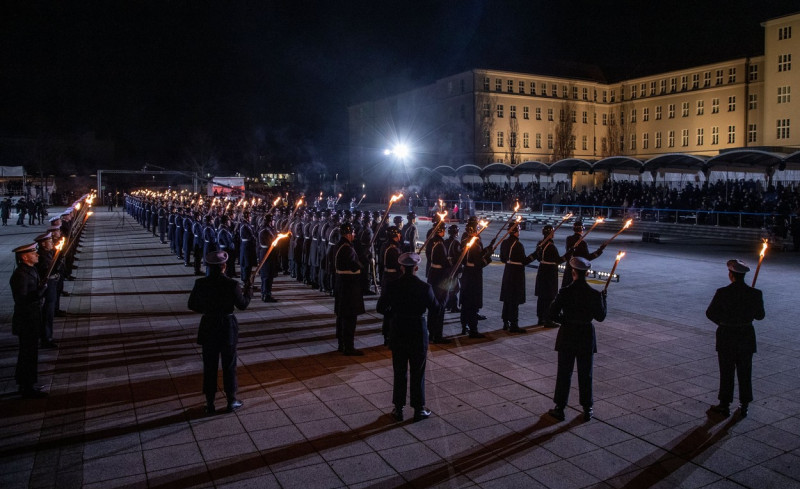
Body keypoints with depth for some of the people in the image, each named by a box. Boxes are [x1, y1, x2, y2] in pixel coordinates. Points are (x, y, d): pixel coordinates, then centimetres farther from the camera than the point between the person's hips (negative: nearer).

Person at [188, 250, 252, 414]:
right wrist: (248, 289, 8)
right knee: (229, 365, 12)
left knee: (209, 366, 12)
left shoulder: (200, 284, -9)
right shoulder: (232, 284, -16)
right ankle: (231, 401, 22)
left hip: (208, 327, 2)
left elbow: (192, 305, 1)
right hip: (228, 328, -2)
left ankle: (210, 403, 19)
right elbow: (242, 305, -6)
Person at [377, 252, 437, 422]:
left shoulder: (392, 286, -8)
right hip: (418, 333, -2)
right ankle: (419, 409, 17)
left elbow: (381, 308, -1)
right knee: (418, 372, 10)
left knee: (399, 372, 12)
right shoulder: (425, 287, -13)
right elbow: (435, 308, -2)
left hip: (398, 332, 2)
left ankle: (398, 409, 19)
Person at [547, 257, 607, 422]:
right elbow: (601, 317, -3)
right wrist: (603, 299, 10)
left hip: (567, 337, -1)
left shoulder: (565, 292, -13)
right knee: (585, 375, 13)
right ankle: (587, 410, 22)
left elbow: (553, 313, -11)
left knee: (564, 373, 10)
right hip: (586, 337, 1)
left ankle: (560, 408, 16)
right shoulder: (595, 294, -11)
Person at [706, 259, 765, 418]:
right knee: (745, 373, 14)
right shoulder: (755, 294, -9)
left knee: (726, 372, 10)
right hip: (747, 337, 2)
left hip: (726, 336, -2)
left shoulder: (722, 293, -17)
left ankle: (725, 405, 20)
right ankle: (744, 407, 22)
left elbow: (710, 313, -7)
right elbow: (760, 315, 3)